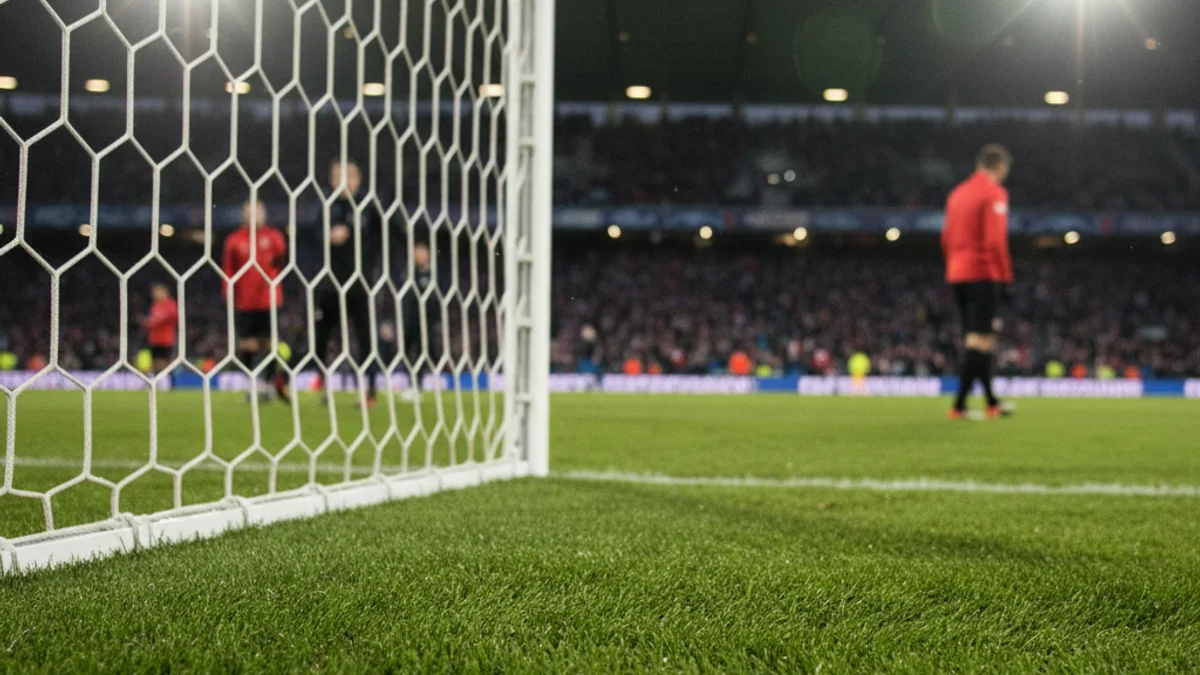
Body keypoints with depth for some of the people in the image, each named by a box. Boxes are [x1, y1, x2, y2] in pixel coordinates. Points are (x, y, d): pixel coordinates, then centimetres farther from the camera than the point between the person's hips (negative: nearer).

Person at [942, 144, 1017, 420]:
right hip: (983, 274, -8)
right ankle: (959, 405, -14)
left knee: (976, 338, 15)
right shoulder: (995, 193, -8)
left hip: (956, 275, 8)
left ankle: (991, 401, 24)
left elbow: (946, 239, 16)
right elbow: (996, 240, -15)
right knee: (980, 340, -7)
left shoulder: (957, 193, 15)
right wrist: (1006, 279, -12)